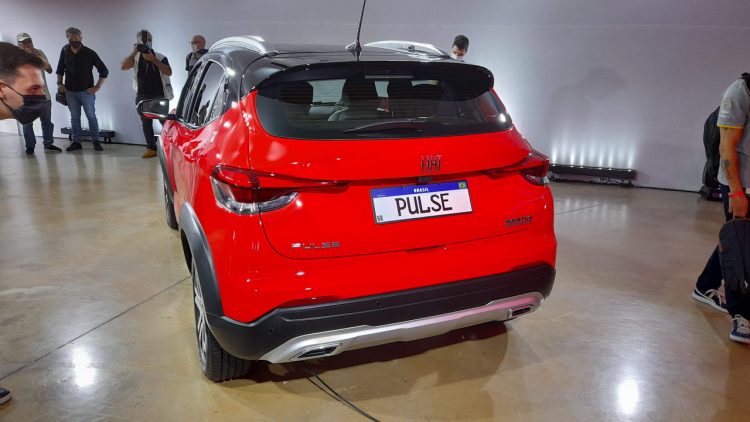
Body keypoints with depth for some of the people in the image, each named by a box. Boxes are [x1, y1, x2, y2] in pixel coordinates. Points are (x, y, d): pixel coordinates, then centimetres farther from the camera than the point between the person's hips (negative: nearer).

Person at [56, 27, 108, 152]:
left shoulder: (90, 53, -9)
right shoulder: (65, 51, 2)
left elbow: (104, 71, -6)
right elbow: (60, 69, 14)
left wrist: (97, 87, -10)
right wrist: (59, 83, 5)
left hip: (86, 91, -3)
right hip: (70, 91, 3)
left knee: (91, 116, 3)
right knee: (74, 117, 8)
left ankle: (96, 141, 12)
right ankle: (76, 142, 14)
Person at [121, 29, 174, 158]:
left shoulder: (160, 58, 1)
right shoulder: (136, 58, 8)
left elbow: (169, 72, -16)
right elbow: (123, 66, -9)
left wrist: (153, 60, -21)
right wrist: (134, 52, -14)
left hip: (159, 96, -3)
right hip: (143, 96, 3)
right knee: (146, 123, 2)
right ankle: (151, 148, 6)